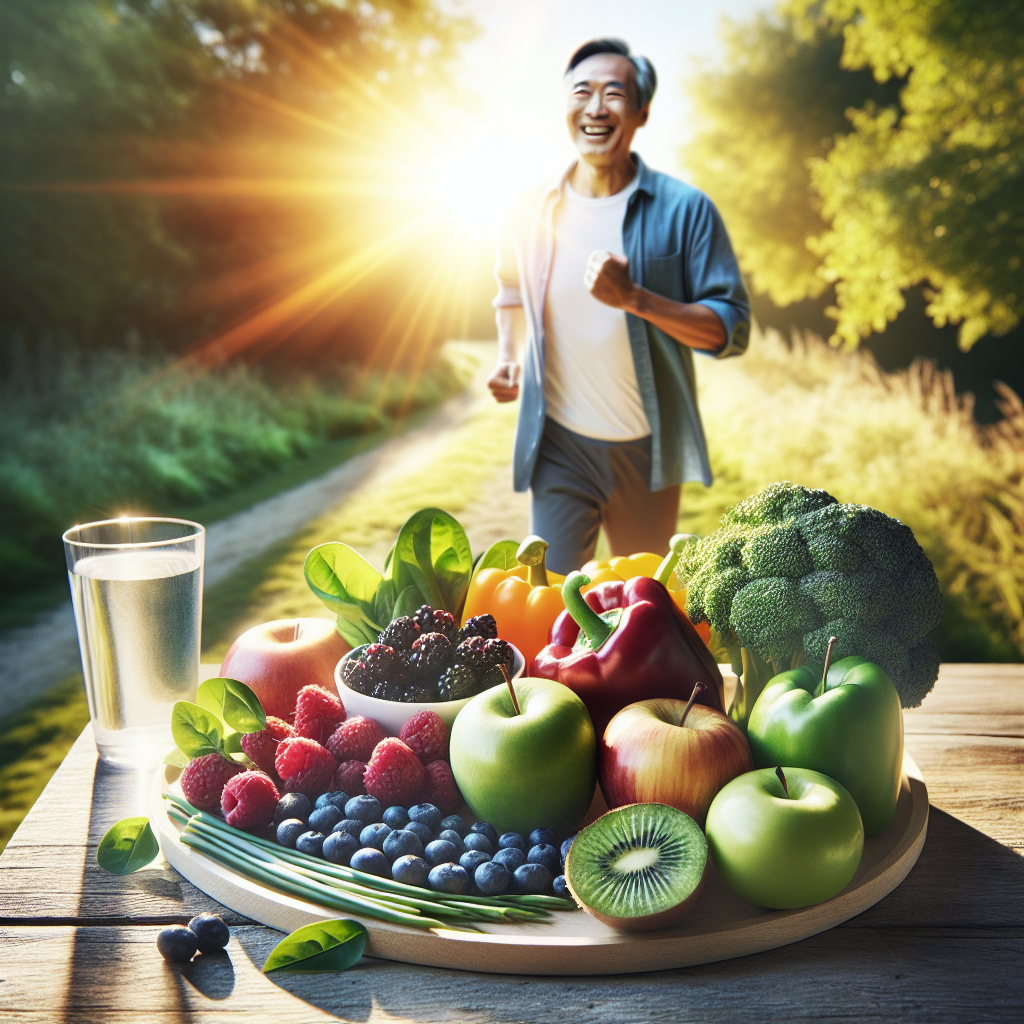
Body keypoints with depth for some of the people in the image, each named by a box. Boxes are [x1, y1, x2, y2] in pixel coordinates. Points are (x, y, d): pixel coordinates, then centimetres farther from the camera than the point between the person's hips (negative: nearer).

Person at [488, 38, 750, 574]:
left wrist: (634, 298, -26)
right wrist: (507, 357, 4)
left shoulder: (684, 209, -9)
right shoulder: (529, 211, -1)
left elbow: (731, 330, -12)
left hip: (647, 447, 0)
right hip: (558, 440, 0)